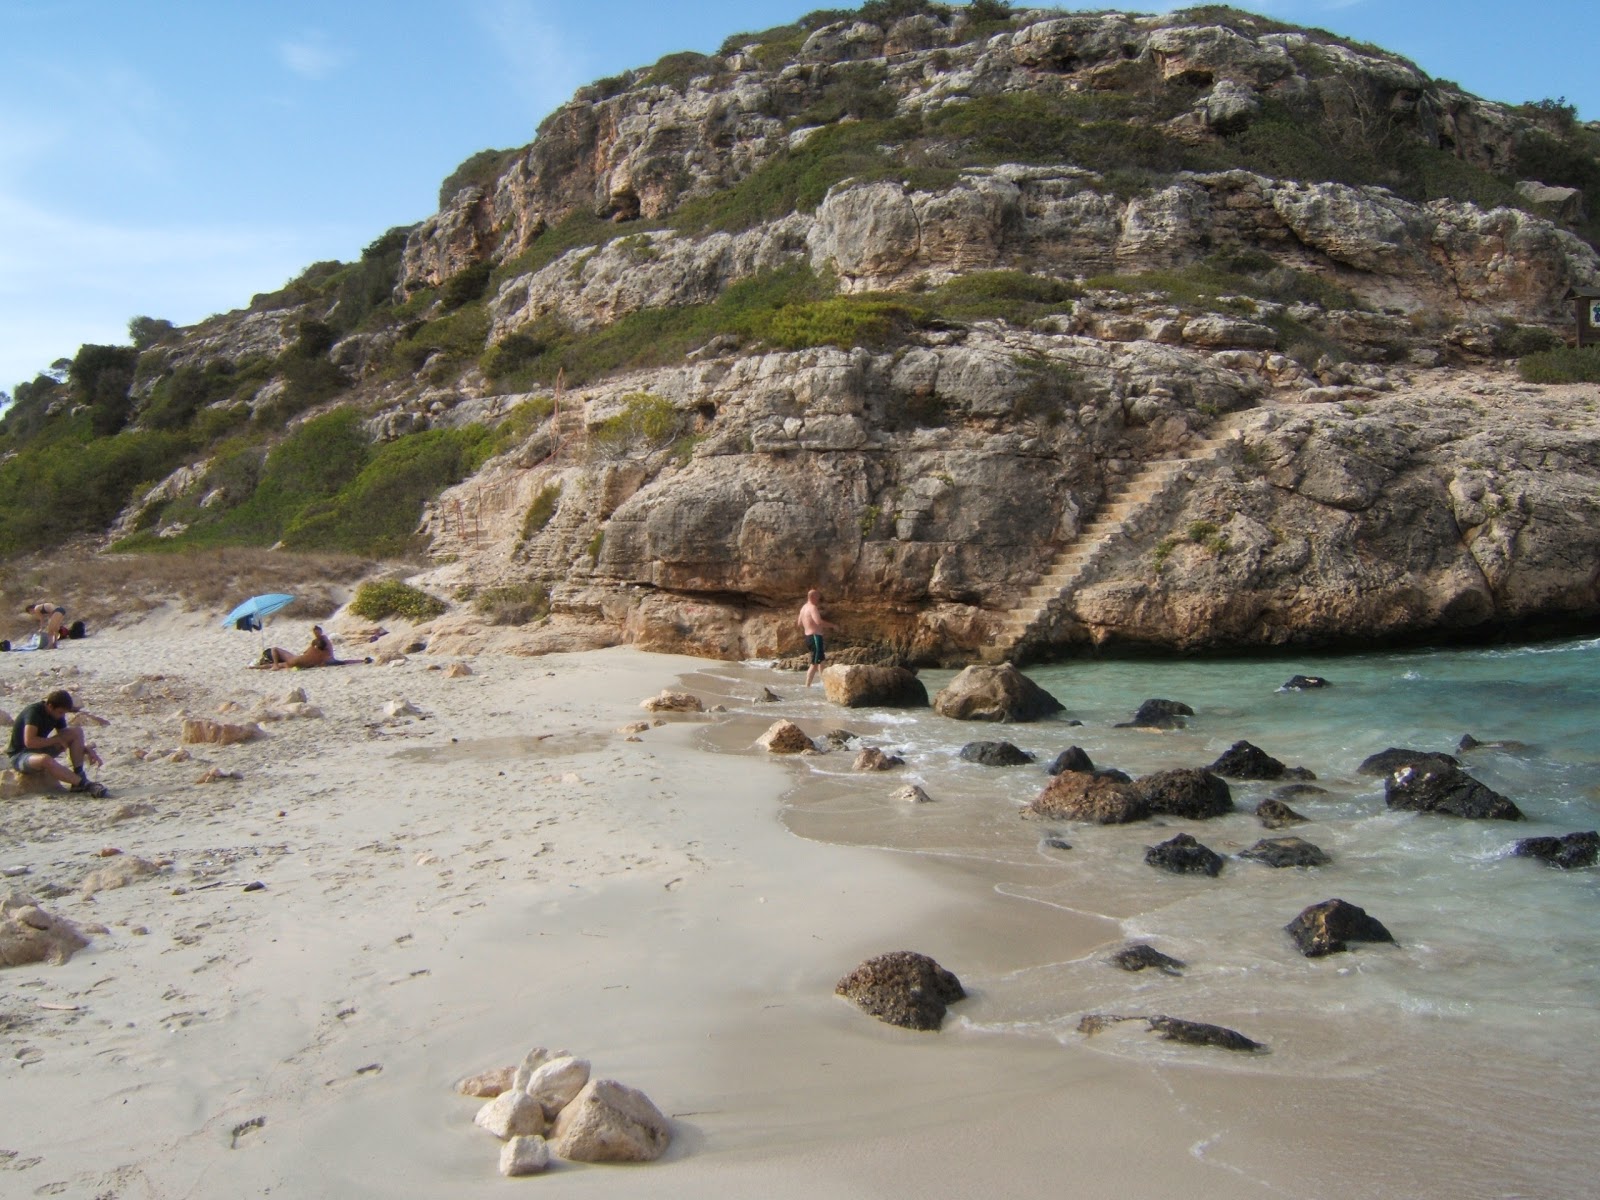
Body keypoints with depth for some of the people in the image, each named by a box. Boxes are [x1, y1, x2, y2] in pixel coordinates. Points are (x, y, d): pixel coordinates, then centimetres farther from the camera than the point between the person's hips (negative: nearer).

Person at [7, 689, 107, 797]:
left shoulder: (57, 714, 0)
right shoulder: (34, 712, -22)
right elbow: (29, 742, -32)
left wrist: (87, 750, -7)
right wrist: (56, 739, -21)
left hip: (40, 749, 8)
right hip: (19, 756, -8)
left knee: (77, 731, -9)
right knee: (45, 760, -43)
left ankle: (79, 775, -17)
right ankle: (83, 783, -34)